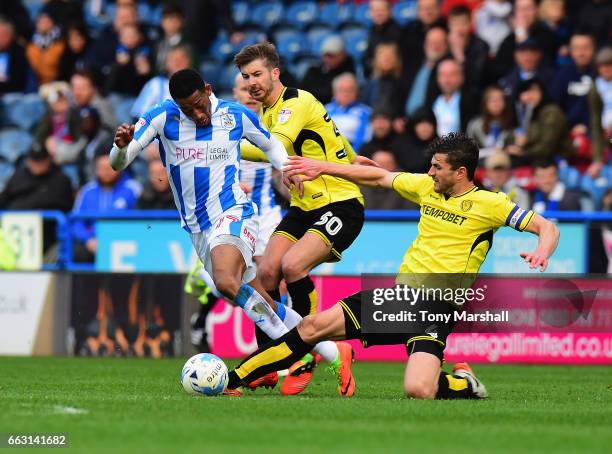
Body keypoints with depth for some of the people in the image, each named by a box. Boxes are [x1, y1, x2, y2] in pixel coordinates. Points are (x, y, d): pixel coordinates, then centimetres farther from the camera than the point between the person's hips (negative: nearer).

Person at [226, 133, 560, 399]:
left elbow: (547, 228, -8)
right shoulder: (426, 186, 10)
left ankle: (463, 384, 5)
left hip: (438, 307, -6)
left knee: (418, 391, -29)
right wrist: (322, 167, 23)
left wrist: (541, 252, -31)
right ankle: (233, 380, 5)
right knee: (314, 326, -2)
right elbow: (379, 177, 23)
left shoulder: (489, 204, -7)